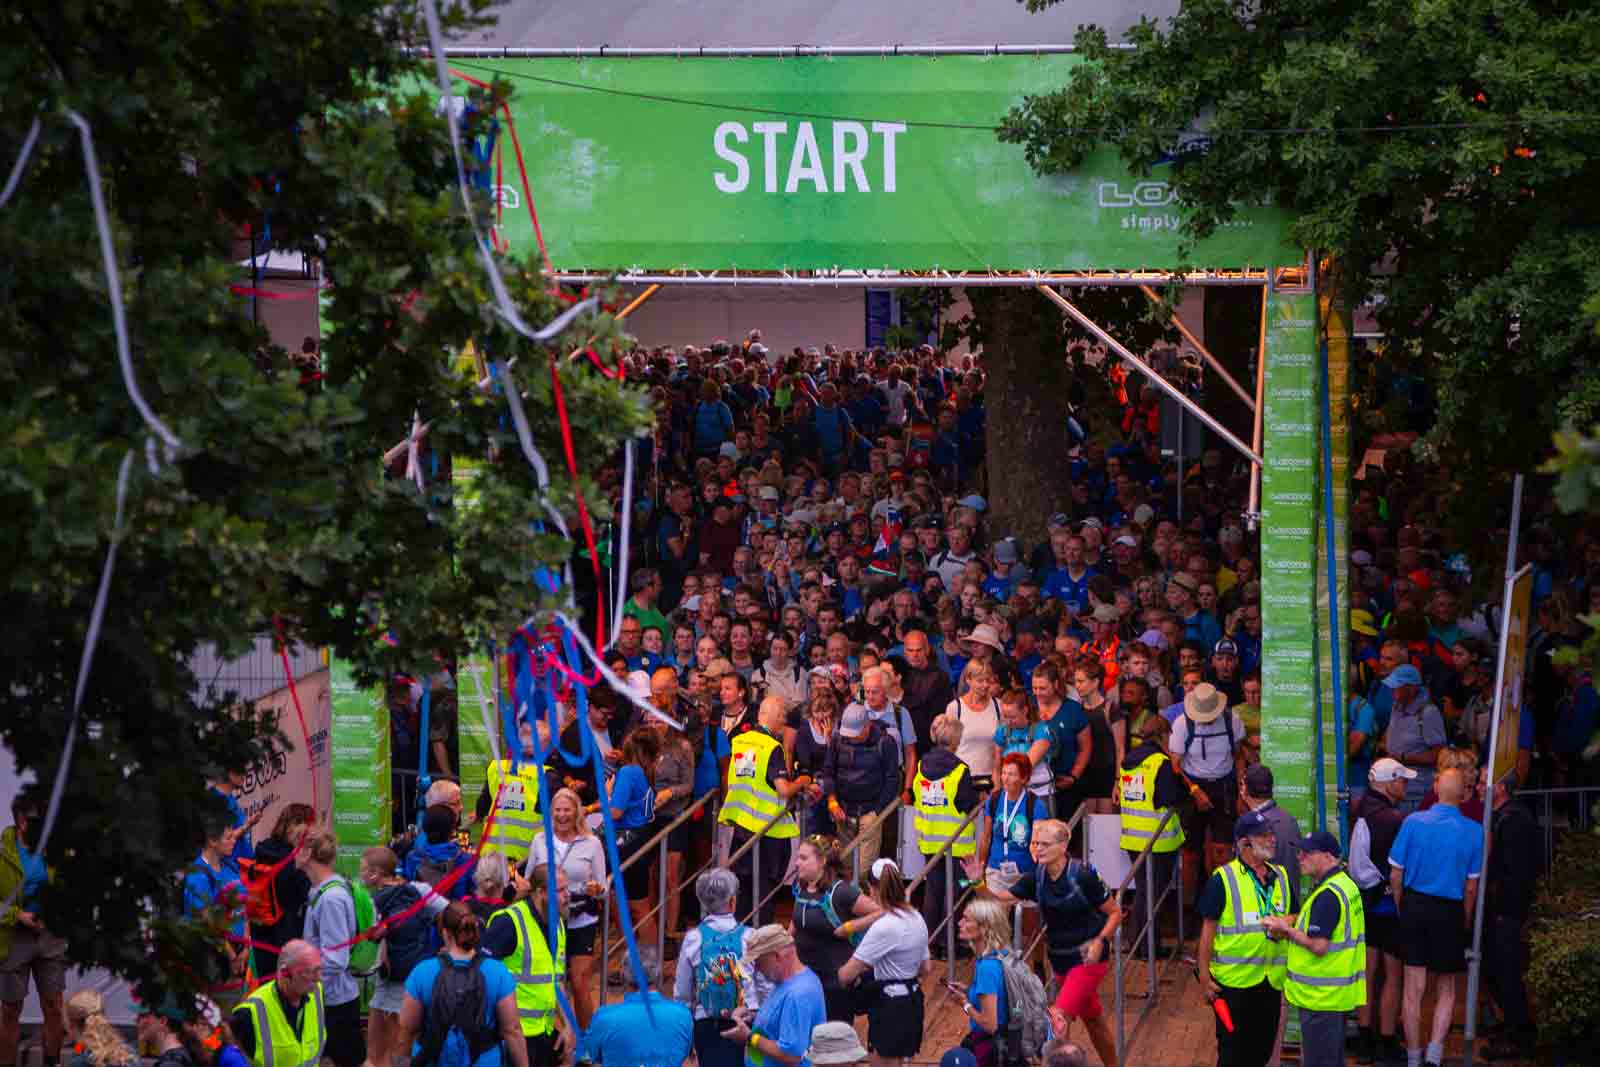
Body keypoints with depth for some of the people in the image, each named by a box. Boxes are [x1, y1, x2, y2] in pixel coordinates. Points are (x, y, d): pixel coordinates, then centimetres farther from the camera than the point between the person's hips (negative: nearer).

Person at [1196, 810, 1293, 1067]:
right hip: (1234, 978, -5)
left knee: (1263, 1046, 12)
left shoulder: (1281, 877, 9)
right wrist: (1205, 976, -10)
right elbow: (1208, 930, -7)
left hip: (1272, 978, 5)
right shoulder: (1223, 879, -8)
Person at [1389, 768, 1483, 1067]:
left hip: (1414, 906, 1)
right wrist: (1465, 921, 11)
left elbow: (1396, 874, -4)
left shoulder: (1413, 823, -8)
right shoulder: (1473, 832, -8)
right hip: (1450, 911, -1)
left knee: (1413, 989, 8)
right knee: (1446, 990, 11)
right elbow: (1471, 885, -3)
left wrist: (1402, 909, 10)